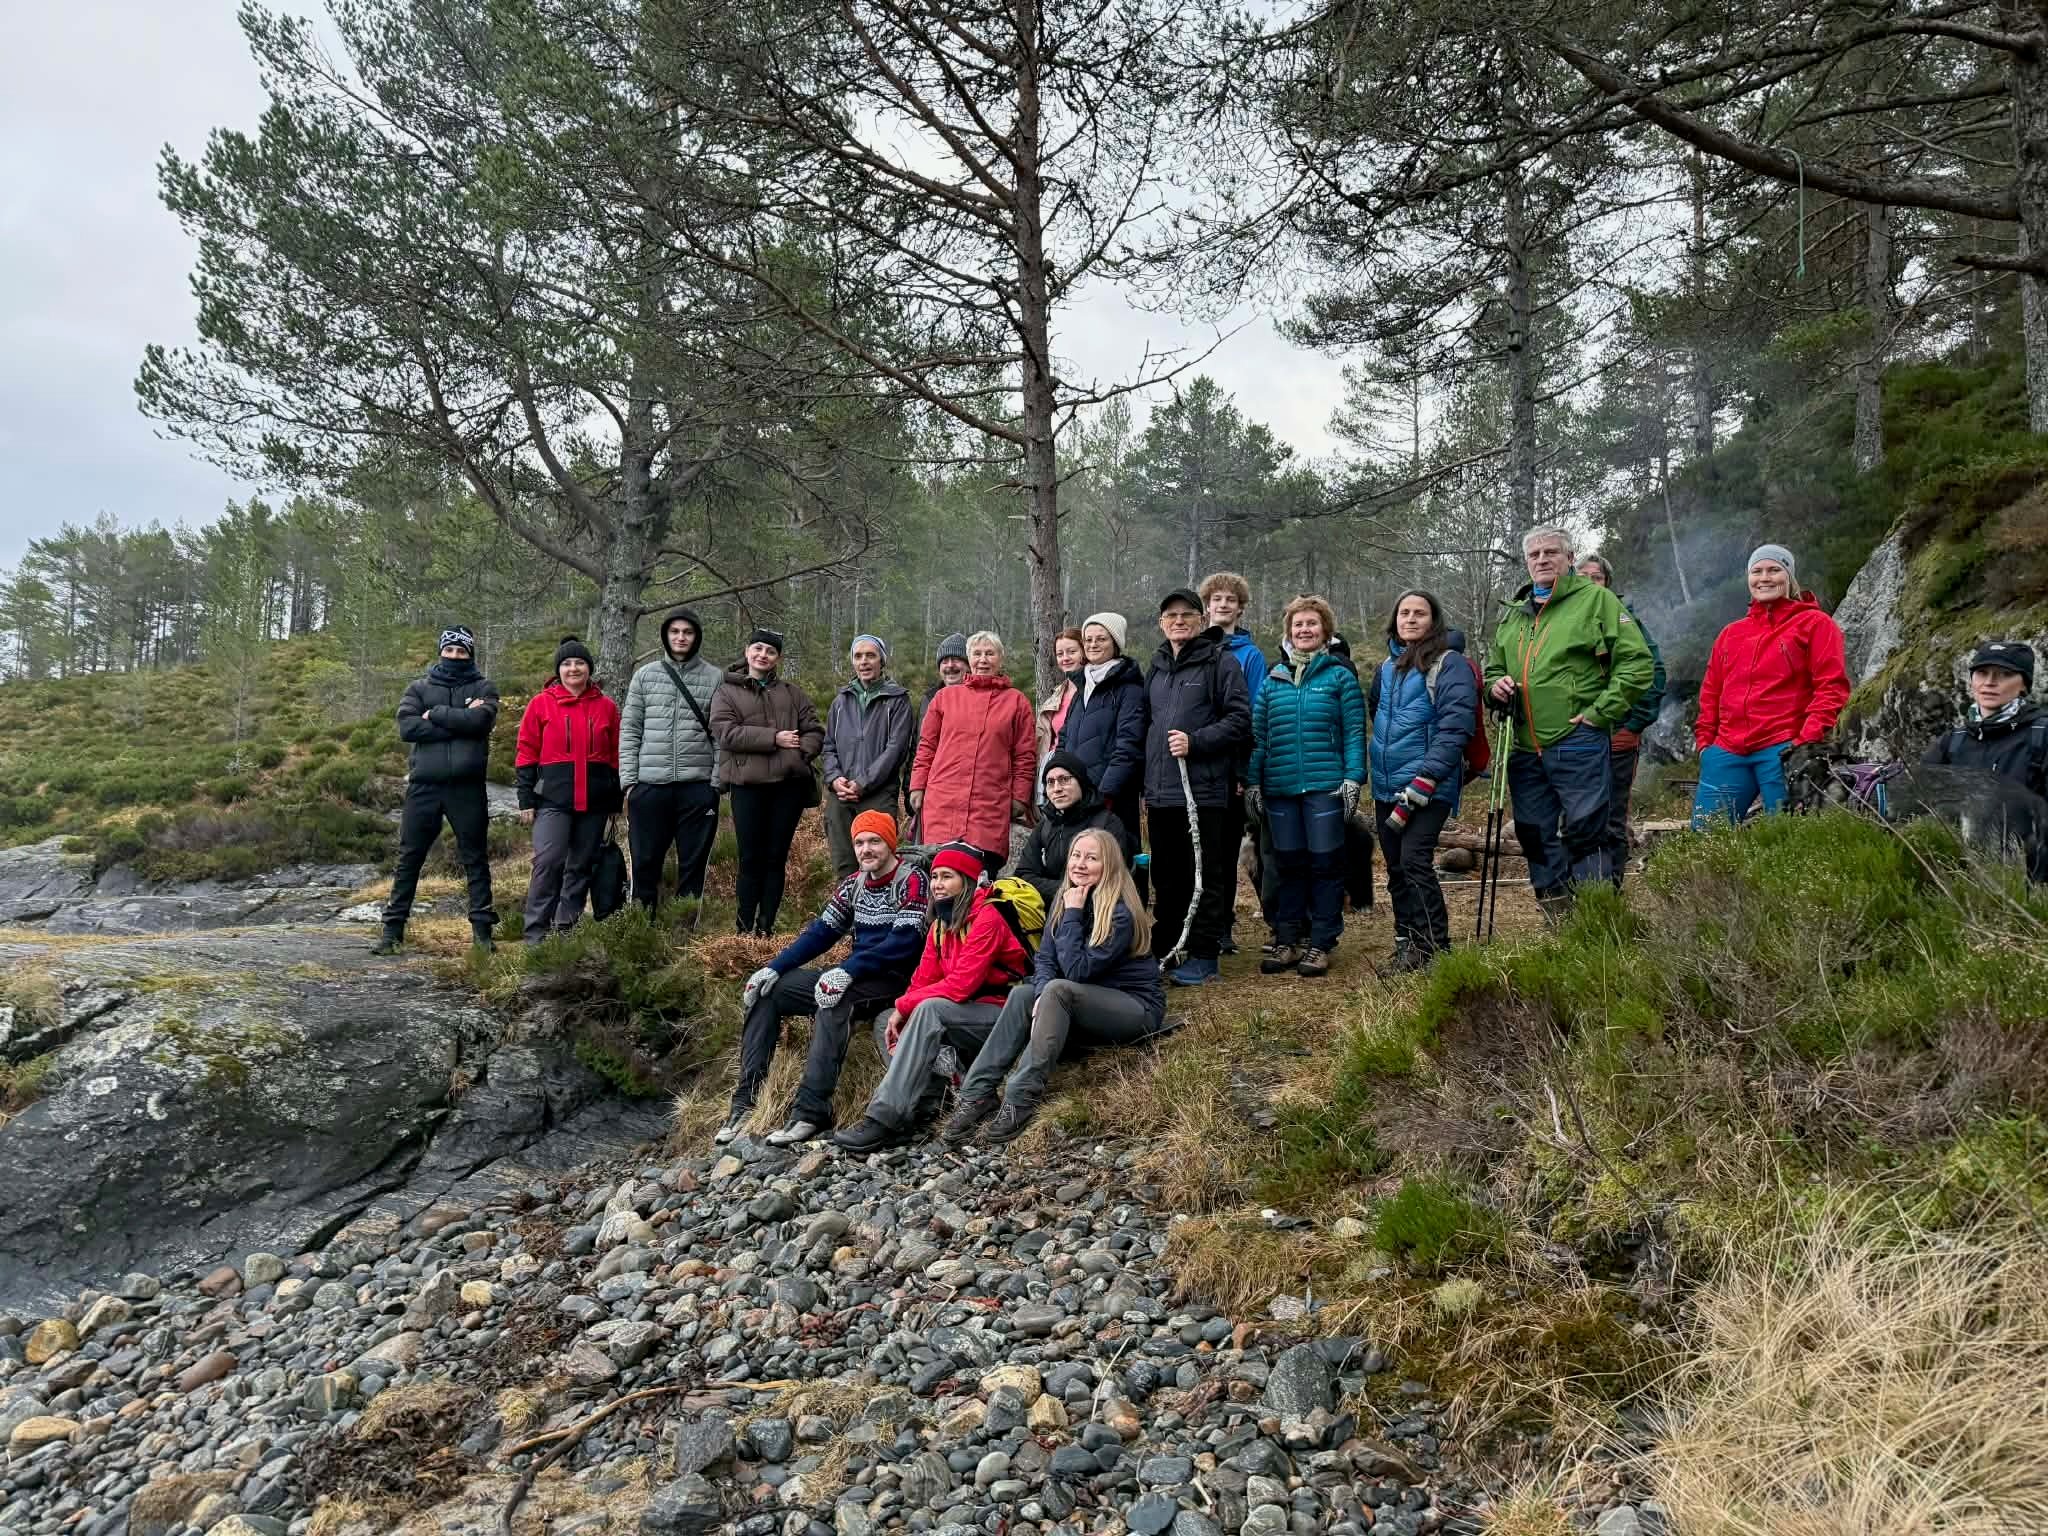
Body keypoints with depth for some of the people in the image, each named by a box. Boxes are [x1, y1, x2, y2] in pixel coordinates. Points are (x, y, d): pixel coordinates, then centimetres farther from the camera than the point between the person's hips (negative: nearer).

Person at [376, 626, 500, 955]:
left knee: (475, 859, 4)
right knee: (409, 858, 4)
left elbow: (480, 720, -12)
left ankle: (482, 929, 9)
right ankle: (393, 929, 11)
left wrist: (435, 714, -5)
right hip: (424, 786, 1)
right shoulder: (419, 688, 13)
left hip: (467, 788, -1)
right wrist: (458, 723, -9)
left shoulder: (483, 688, 9)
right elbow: (407, 727, -5)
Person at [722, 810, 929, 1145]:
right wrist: (773, 968, -2)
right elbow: (822, 931, 11)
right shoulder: (854, 884, 13)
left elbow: (903, 942, -22)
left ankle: (811, 1111, -39)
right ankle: (746, 1101, -7)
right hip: (853, 977, 8)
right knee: (766, 991, -2)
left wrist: (847, 971, -31)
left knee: (833, 1000, -37)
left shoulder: (912, 881, -10)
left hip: (894, 980, -8)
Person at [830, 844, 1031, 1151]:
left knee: (930, 1010, -32)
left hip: (1001, 1011, -9)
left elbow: (960, 986, -22)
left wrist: (905, 1006, -15)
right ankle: (926, 1101, -21)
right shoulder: (940, 924, 13)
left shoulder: (987, 918, -14)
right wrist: (901, 1014, -12)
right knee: (885, 1022, 2)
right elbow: (923, 980, 6)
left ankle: (883, 1120, -36)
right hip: (962, 1015, 9)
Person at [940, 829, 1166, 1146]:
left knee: (1059, 989, -31)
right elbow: (1044, 959, -2)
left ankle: (1022, 1101, -35)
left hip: (1138, 1008, -7)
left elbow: (1076, 972, -24)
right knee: (1022, 993, -17)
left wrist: (1072, 915, -23)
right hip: (1093, 1009, 7)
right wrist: (1043, 997, -22)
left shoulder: (1120, 914, -20)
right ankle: (978, 1093, -26)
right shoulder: (1064, 898, 2)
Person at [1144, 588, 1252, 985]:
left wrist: (1196, 741, -18)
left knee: (1206, 876, -1)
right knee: (1166, 877, 13)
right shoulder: (1157, 667, 19)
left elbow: (1240, 718, -8)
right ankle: (1168, 948, 23)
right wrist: (1147, 781, 18)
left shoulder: (1220, 661, -2)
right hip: (1160, 791, 7)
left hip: (1204, 789, -6)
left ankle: (1204, 956, 5)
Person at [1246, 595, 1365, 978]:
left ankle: (1320, 944, 9)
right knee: (1289, 865, 9)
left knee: (1325, 863, 1)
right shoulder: (1273, 679, 11)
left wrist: (1353, 777, -10)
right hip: (1280, 787, 3)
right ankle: (1286, 940, 16)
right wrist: (1252, 780, 6)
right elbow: (1258, 734, 11)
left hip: (1325, 786, -3)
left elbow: (1354, 732, -1)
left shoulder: (1340, 676, 2)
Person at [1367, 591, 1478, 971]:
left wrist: (1422, 783, -21)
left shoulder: (1450, 664, -7)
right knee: (1395, 867, 10)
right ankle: (1406, 947, 20)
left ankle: (1434, 951, -11)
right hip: (1386, 786, 7)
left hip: (1428, 786, -7)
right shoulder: (1387, 667, 15)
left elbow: (1455, 728, -16)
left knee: (1414, 861, -17)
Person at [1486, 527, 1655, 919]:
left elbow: (1637, 662, -5)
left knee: (1584, 831, -7)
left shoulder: (1596, 599, 0)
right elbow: (1493, 668, 30)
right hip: (1524, 750, 6)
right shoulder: (1512, 614, 19)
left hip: (1577, 743, -6)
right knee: (1535, 836, 10)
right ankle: (1558, 925, 22)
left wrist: (1600, 713, -11)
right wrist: (1495, 685, 6)